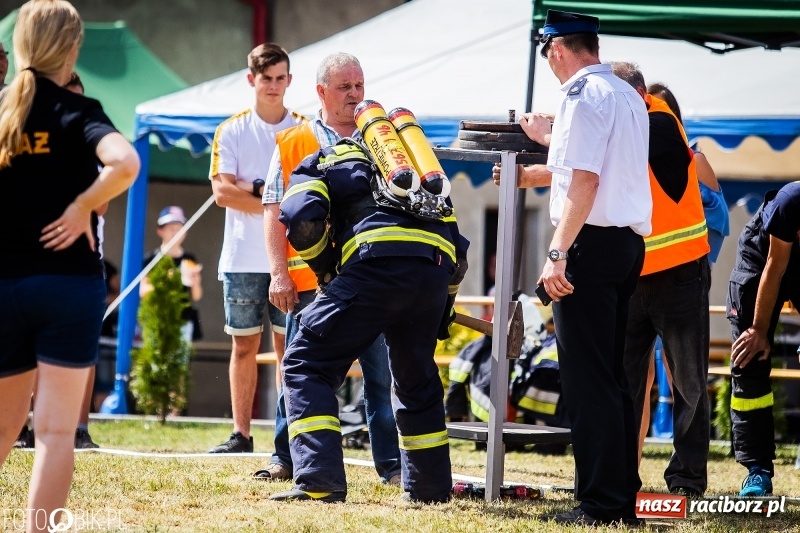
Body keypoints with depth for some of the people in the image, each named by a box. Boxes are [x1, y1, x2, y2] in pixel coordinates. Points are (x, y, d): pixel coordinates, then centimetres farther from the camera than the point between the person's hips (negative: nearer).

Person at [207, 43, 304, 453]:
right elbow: (222, 191, -3)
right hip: (243, 260, 1)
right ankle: (240, 434, 7)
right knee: (244, 346, 4)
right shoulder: (232, 131, 7)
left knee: (288, 346, -2)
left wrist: (254, 191, -10)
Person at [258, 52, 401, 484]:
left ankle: (391, 464, 5)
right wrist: (279, 272, -4)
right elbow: (275, 211, 6)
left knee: (381, 374, 0)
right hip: (310, 281, -1)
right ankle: (286, 458, 13)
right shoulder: (292, 144, 10)